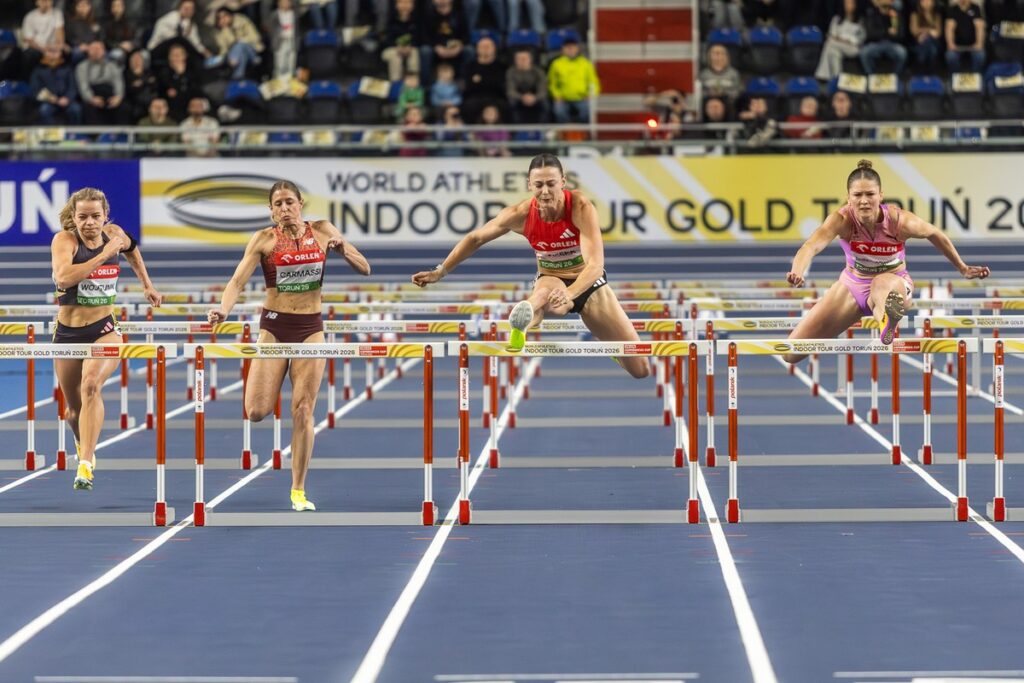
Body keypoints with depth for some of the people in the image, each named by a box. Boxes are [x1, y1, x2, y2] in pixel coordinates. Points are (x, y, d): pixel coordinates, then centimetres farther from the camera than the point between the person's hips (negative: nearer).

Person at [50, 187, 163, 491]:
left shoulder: (113, 234, 0)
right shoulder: (65, 239, -12)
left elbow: (132, 249, 26)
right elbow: (63, 277, -31)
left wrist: (148, 285, 29)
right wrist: (104, 255, -29)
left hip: (105, 330, 0)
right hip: (68, 332, 0)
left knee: (91, 385, -28)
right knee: (74, 407, 13)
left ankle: (86, 465, -35)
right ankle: (83, 445, 49)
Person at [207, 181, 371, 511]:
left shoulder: (322, 231, 2)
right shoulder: (265, 239, -5)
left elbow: (365, 268, 6)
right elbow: (238, 279, -15)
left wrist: (343, 251, -14)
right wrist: (223, 309, -34)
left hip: (311, 328, 1)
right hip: (274, 326, -1)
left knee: (303, 410, -2)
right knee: (257, 412, -10)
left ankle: (298, 491, 6)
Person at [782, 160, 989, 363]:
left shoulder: (899, 221, -24)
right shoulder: (842, 220, -27)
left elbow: (935, 234, -3)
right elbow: (812, 246, -46)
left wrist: (963, 269, 9)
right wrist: (797, 273, -68)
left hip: (895, 285, -3)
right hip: (852, 285, 3)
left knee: (882, 284, -44)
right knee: (792, 353, -1)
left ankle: (886, 320, -78)